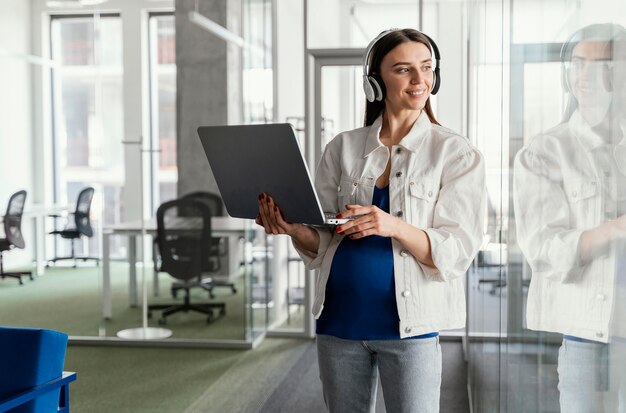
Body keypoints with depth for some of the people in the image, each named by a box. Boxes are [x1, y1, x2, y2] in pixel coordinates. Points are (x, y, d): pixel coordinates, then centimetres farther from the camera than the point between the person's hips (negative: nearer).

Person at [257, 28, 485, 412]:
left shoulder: (457, 154, -3)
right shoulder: (343, 147, 5)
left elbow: (455, 252, -10)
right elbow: (321, 246, 7)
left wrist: (393, 226, -27)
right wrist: (293, 228, -15)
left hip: (408, 325, -3)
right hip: (340, 319, 3)